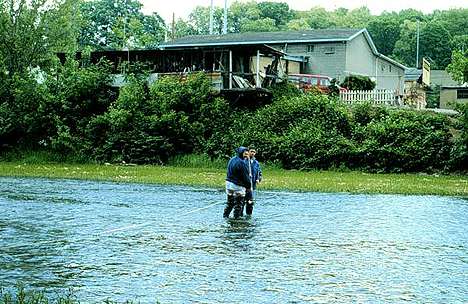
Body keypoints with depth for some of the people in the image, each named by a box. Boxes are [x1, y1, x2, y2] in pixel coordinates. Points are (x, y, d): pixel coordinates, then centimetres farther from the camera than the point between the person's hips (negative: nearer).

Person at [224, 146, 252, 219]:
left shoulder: (231, 160, 8)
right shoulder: (242, 163, -19)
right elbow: (246, 177, -16)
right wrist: (249, 186, -5)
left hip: (229, 183, 8)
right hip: (238, 186, -8)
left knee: (230, 202, 19)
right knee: (238, 204, 3)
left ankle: (225, 215, 24)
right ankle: (236, 217, 7)